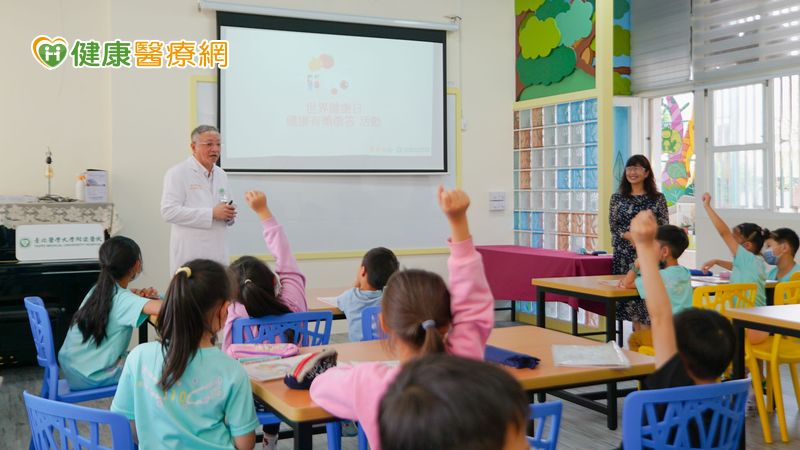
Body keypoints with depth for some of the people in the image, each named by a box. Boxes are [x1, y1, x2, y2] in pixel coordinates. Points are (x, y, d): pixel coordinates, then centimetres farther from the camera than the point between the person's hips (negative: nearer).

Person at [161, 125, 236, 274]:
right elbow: (169, 211, -15)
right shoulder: (178, 173, -4)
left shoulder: (221, 175, 16)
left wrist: (229, 215, -1)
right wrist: (212, 213, -18)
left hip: (218, 255, 6)